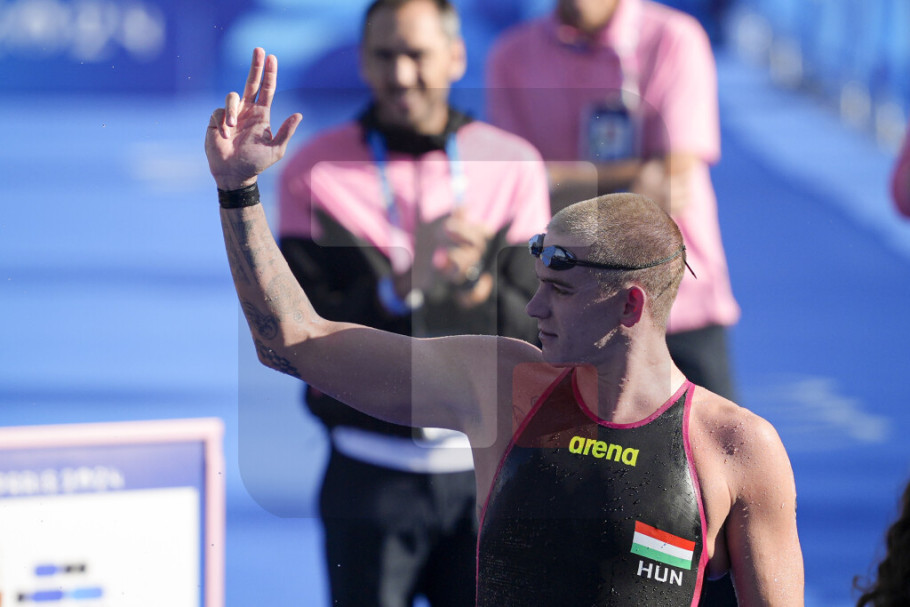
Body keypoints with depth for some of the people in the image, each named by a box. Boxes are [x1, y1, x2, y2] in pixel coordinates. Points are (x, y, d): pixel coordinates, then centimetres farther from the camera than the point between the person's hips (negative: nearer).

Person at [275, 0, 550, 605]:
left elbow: (537, 335, -2)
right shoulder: (317, 174, -1)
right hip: (371, 479, -1)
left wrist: (478, 287, -23)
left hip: (484, 469, 2)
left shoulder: (513, 166, 3)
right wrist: (402, 286, -24)